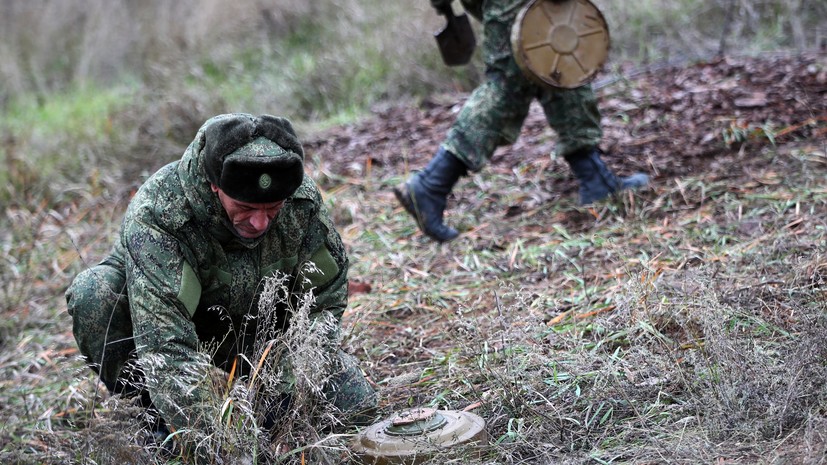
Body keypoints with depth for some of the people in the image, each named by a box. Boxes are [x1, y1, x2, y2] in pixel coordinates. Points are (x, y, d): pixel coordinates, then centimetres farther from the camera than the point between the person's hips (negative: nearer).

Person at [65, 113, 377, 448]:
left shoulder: (303, 200, -23)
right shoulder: (154, 215, -37)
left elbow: (325, 301, -9)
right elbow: (166, 346, -44)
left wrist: (291, 380, -21)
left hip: (260, 327, 3)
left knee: (357, 407, -12)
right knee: (93, 293, -34)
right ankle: (150, 407, -9)